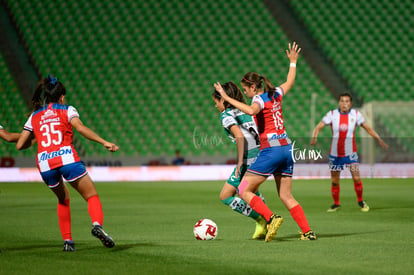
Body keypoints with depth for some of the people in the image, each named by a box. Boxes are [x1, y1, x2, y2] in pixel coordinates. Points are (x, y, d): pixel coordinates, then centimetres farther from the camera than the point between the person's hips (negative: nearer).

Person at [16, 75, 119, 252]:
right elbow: (80, 128, -8)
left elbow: (20, 145, 18)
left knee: (63, 199, 27)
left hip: (45, 164, 4)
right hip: (67, 158, -3)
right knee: (92, 197, 4)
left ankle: (67, 240, 17)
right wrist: (104, 142, -12)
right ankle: (97, 224, -26)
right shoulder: (67, 110, 12)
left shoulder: (34, 116, 21)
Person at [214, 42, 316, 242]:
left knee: (244, 190, -2)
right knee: (286, 196, 12)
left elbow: (251, 110, -32)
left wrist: (227, 98, -28)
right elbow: (290, 82, 34)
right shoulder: (275, 94, 14)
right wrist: (293, 62, 49)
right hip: (287, 148, 8)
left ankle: (271, 218, -19)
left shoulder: (259, 99, -7)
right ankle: (307, 231, 3)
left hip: (270, 150, -8)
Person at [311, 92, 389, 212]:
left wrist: (379, 139, -2)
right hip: (335, 152, 0)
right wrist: (314, 137, -29)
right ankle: (336, 203, 25)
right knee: (334, 181, 5)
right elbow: (318, 127, -9)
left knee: (356, 177, -12)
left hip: (350, 152, 0)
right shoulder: (332, 114, -5)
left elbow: (368, 128, 6)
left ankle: (360, 201, 9)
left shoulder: (356, 115, -3)